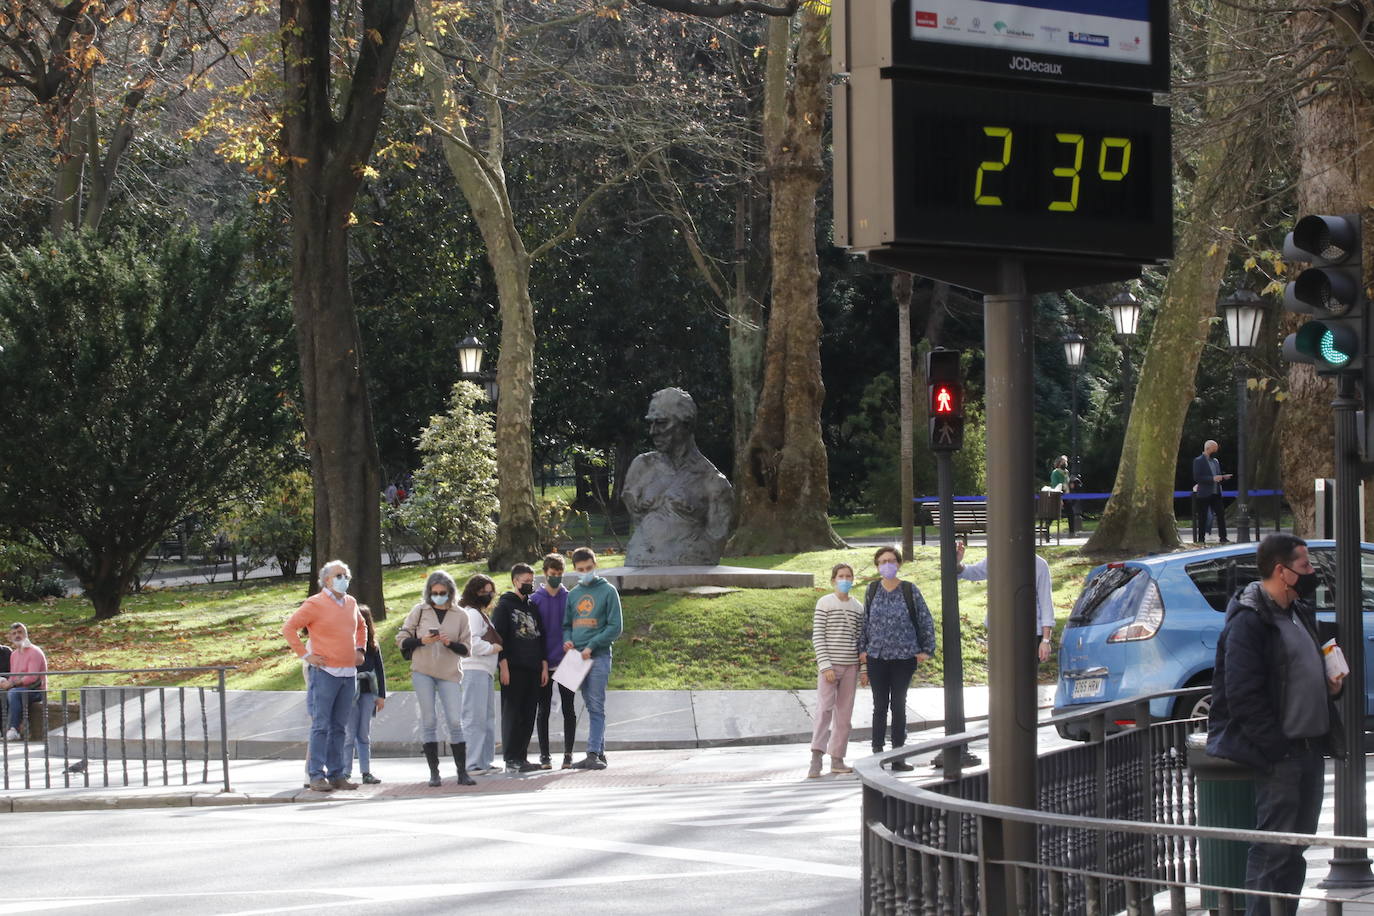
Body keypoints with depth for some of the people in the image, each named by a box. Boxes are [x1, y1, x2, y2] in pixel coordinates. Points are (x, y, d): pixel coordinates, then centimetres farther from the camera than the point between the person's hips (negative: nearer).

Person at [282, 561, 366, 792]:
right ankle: (316, 775, -7)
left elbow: (361, 627, 35)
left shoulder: (351, 603, 15)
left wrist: (359, 650, 20)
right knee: (321, 725, -7)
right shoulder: (315, 604, -5)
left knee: (339, 727, 8)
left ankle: (336, 774, 12)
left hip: (349, 674, 6)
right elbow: (289, 628, -6)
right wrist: (305, 655, -9)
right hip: (325, 673, -6)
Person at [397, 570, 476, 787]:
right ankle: (434, 773, 3)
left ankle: (462, 772, 1)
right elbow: (401, 639, 6)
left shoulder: (460, 616, 6)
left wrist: (450, 643, -12)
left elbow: (467, 649, 6)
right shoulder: (420, 611, 5)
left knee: (455, 722, -5)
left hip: (449, 673, 0)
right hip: (423, 672, 0)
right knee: (429, 720, -1)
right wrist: (421, 641, -11)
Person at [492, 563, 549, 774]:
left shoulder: (532, 607, 19)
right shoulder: (504, 606, 0)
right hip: (513, 669, -6)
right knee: (512, 714, -6)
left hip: (533, 670, 6)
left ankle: (522, 757, 9)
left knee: (528, 716, 5)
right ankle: (511, 759, -6)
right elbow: (498, 637, -7)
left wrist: (544, 666, 13)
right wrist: (504, 667, -14)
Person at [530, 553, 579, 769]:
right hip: (544, 665, 0)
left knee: (568, 709, 2)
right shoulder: (535, 600, 3)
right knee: (543, 710, 4)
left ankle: (568, 754, 8)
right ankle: (544, 755, 9)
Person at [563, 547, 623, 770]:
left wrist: (591, 646, -12)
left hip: (598, 656, -5)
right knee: (591, 707, 8)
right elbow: (567, 624, 20)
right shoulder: (573, 594, 16)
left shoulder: (608, 591, 1)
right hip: (577, 657, 5)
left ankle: (593, 754, -14)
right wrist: (567, 640, -2)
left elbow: (615, 627, -4)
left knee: (596, 707, -10)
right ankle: (599, 752, 11)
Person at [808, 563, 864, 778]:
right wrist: (825, 665, -14)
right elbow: (818, 637, -6)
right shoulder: (825, 604, -2)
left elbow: (860, 639, 14)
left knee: (844, 713, 6)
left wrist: (864, 668, 7)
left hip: (850, 666, 5)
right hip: (829, 665, -5)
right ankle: (816, 758, -18)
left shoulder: (858, 608, 12)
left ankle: (837, 759, 11)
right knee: (824, 709, -14)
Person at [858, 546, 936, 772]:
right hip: (877, 657, 1)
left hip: (904, 657, -1)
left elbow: (926, 620, 3)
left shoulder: (910, 591, -2)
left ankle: (898, 756, 9)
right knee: (880, 706, 1)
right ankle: (877, 752, 5)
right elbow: (864, 621, 11)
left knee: (899, 706, 4)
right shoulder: (872, 590, 4)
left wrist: (926, 649, 0)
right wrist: (862, 649, 7)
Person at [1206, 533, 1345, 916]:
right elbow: (1243, 696, -19)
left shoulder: (1299, 612, 16)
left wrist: (1330, 683, 7)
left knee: (1297, 848, 13)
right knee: (1274, 849, -7)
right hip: (1277, 755, -9)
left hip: (1310, 748, 9)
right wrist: (1277, 747, -20)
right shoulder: (1248, 621, -14)